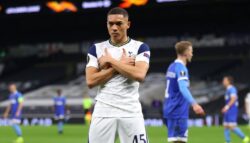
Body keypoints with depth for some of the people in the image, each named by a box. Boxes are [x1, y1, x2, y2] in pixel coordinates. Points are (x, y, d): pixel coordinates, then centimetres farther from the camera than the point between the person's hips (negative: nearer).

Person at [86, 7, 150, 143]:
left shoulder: (140, 47, 4)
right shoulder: (97, 49, 9)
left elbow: (139, 75, -14)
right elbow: (90, 81, -4)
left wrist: (111, 61, -8)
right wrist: (121, 64, -6)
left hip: (131, 111, -1)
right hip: (103, 111, 1)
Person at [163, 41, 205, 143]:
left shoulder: (172, 67, 16)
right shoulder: (181, 68, -13)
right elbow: (183, 88, -28)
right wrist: (194, 104, -40)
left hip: (171, 110, 10)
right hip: (178, 112, -10)